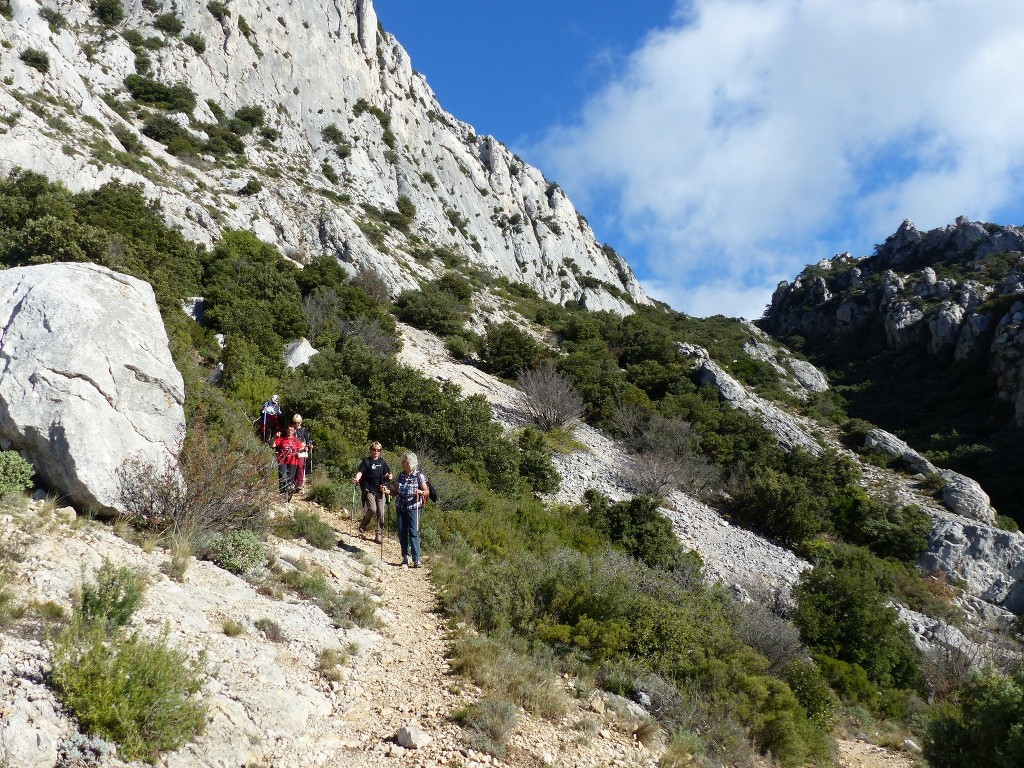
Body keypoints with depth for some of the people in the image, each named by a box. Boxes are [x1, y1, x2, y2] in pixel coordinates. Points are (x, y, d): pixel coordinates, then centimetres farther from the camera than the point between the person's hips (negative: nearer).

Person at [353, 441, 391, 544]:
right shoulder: (366, 461, 2)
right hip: (369, 490, -4)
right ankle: (363, 525, 8)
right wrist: (357, 479, -31)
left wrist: (389, 476, -3)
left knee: (381, 512, 0)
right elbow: (360, 472, -11)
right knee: (372, 509, -20)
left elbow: (387, 474, 20)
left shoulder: (382, 462, 14)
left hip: (380, 490, 4)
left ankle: (379, 534, 7)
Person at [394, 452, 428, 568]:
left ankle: (416, 560, -12)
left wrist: (421, 492, -23)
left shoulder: (419, 476, -3)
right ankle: (405, 557, 14)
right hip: (401, 507, 5)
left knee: (413, 532, -11)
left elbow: (427, 492, -3)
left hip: (413, 507, -5)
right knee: (402, 532, 3)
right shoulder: (401, 475, 11)